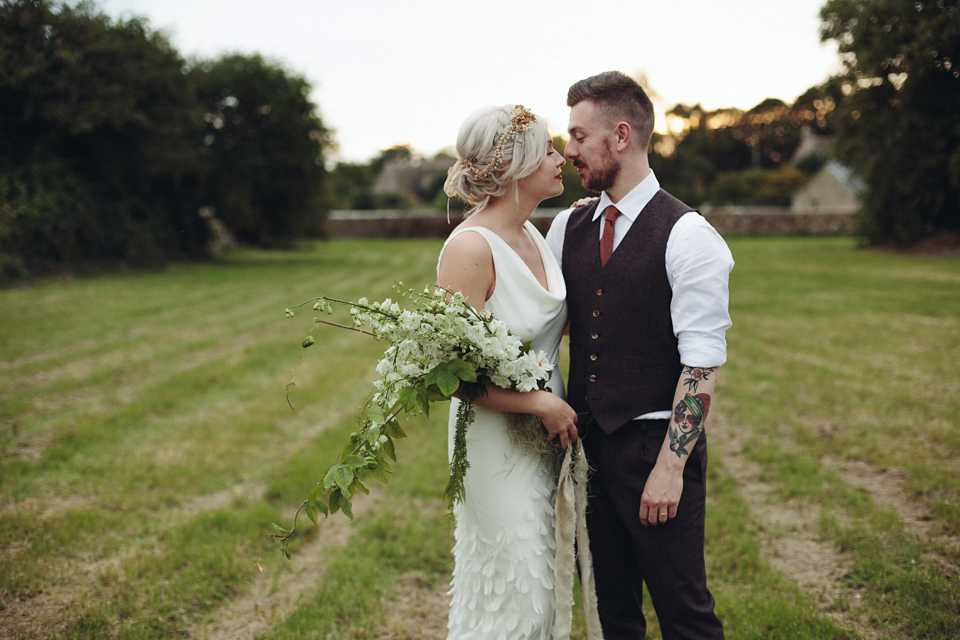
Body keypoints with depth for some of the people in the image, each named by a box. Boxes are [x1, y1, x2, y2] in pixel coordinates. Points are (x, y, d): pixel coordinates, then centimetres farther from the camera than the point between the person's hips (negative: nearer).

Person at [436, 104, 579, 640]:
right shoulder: (471, 246, -20)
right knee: (509, 592, 4)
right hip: (498, 438, -8)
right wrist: (542, 403, -17)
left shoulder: (534, 234, 5)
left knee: (539, 581, 18)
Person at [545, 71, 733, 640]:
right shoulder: (568, 227, 7)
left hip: (657, 445, -5)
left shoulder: (688, 236, -12)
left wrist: (670, 466, -17)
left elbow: (703, 365, -15)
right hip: (587, 440, 6)